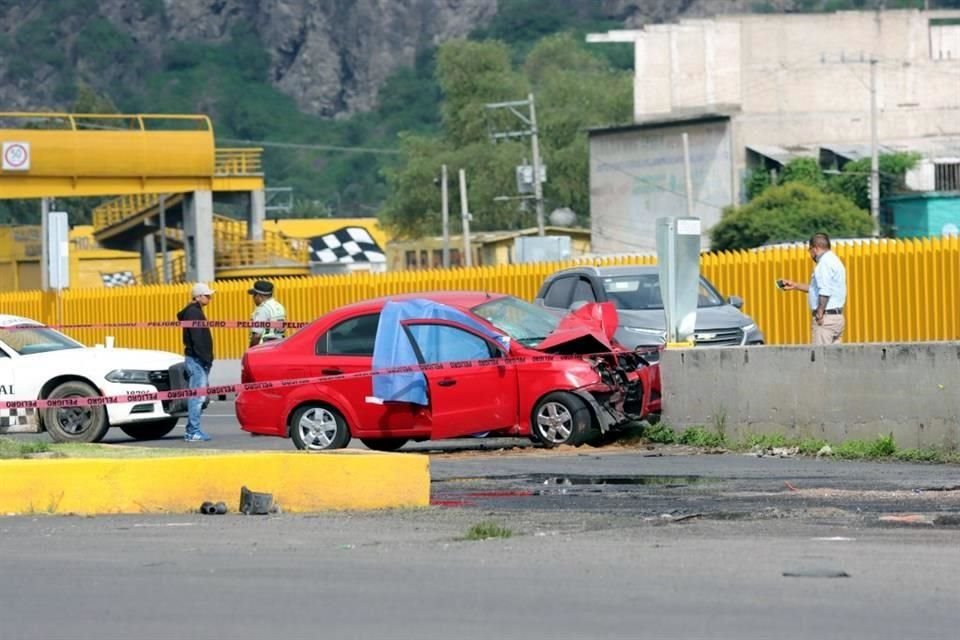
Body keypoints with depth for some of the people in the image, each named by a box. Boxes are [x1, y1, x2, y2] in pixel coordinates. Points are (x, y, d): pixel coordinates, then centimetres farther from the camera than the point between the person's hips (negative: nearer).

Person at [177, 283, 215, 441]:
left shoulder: (195, 312, 19)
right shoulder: (193, 313, -13)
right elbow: (197, 339, -20)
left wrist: (207, 358, 17)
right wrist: (205, 358, -20)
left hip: (195, 359, 11)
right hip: (196, 359, -11)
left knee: (197, 397, 12)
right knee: (198, 396, -11)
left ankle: (192, 431, 14)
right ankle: (193, 432, -12)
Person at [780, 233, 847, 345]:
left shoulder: (825, 263, -13)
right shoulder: (834, 261, 21)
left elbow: (825, 292, -23)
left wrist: (819, 313, -20)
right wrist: (795, 286, 34)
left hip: (826, 319, -10)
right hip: (837, 316, 10)